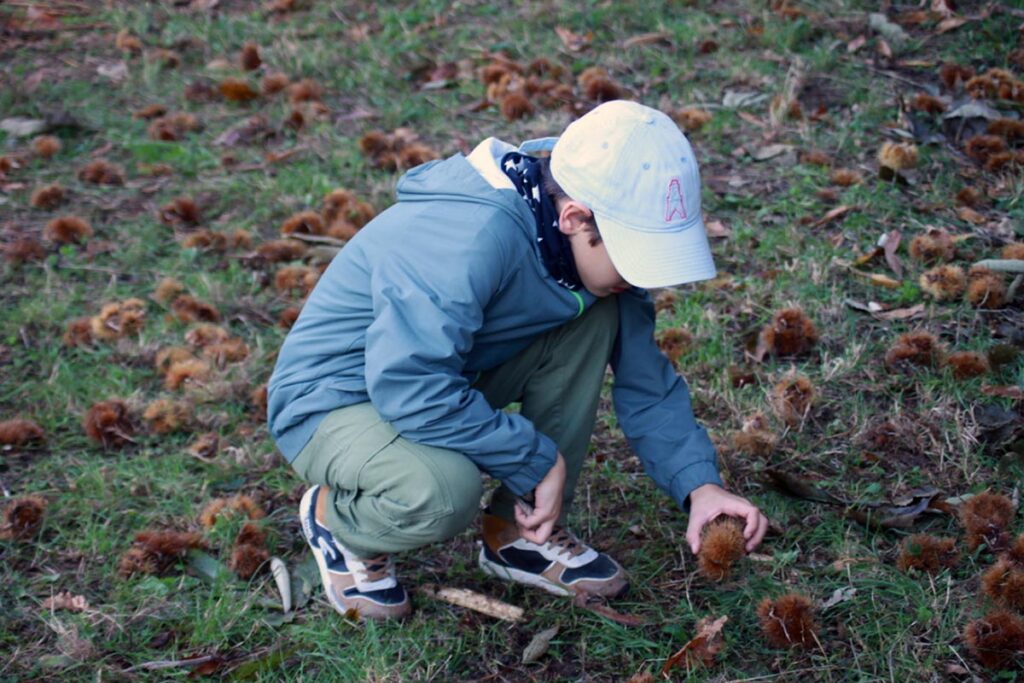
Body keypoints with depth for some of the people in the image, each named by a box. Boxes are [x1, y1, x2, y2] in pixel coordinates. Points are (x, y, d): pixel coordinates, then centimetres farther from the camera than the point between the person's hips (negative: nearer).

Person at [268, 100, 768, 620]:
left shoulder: (597, 252, -7)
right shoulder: (472, 239, -34)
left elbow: (645, 378, 0)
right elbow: (408, 386, -38)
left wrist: (699, 484, -14)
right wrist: (539, 461, -28)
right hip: (330, 401, -8)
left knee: (597, 317, -10)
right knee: (443, 489, -38)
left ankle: (519, 535, 1)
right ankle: (337, 521, -1)